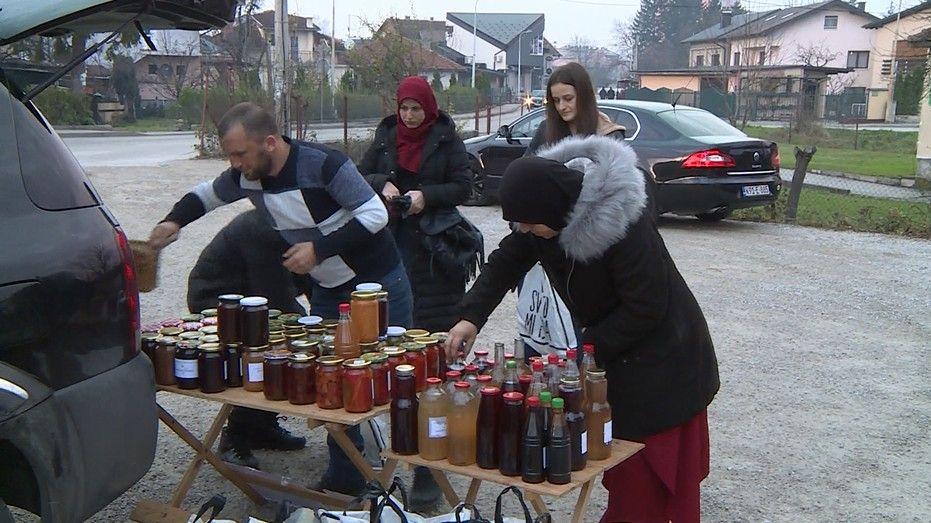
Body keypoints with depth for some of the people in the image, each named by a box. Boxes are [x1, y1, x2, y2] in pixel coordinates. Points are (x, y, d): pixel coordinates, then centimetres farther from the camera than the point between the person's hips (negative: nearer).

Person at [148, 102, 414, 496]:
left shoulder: (321, 165, -26)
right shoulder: (246, 177, -5)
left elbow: (375, 213, -23)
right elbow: (206, 194, 15)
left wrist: (320, 248, -27)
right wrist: (174, 220, -2)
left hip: (379, 285, -6)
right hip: (328, 290, 7)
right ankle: (344, 478, 20)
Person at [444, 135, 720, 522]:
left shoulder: (621, 223, -32)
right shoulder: (551, 210, -10)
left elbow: (645, 309, -25)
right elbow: (507, 261, 0)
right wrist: (471, 316, -13)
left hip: (660, 356, -7)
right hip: (614, 348, 7)